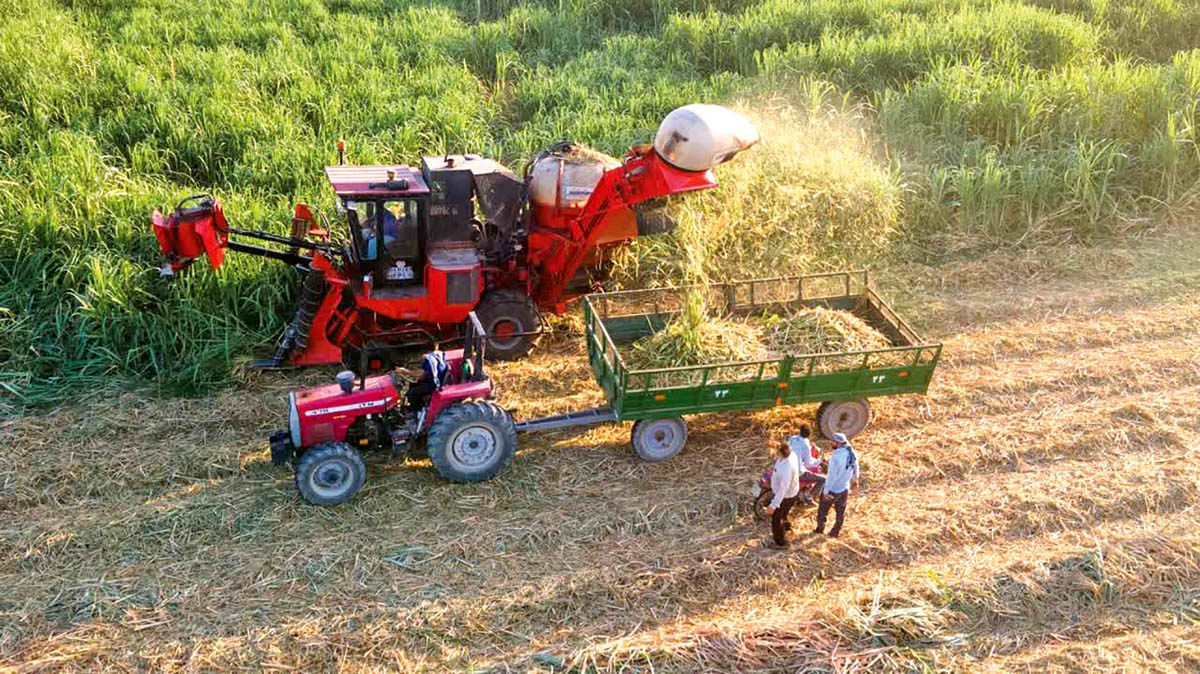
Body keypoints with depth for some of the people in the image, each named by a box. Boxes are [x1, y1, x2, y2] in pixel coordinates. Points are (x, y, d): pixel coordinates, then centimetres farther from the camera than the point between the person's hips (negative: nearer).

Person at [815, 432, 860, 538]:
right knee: (841, 511, 20)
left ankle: (820, 529, 34)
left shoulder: (836, 457, -32)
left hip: (832, 489, -6)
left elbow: (831, 475, -28)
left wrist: (826, 491, -18)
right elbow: (855, 467, 10)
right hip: (844, 488, 6)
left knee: (823, 509, 17)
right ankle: (836, 532, 33)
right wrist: (855, 478, 29)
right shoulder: (852, 453, -9)